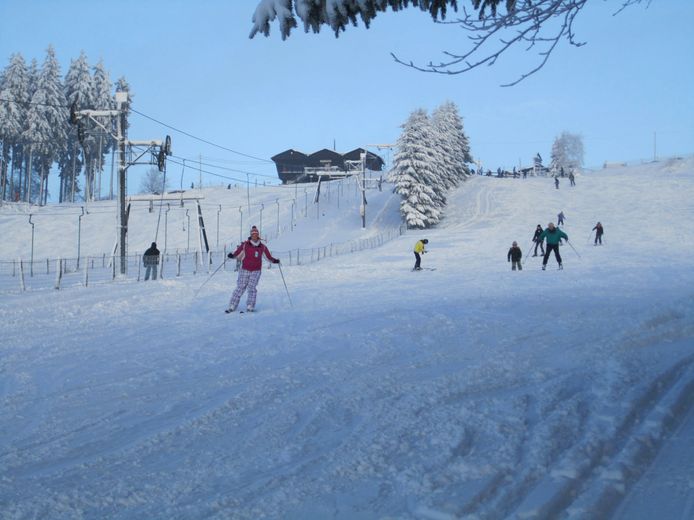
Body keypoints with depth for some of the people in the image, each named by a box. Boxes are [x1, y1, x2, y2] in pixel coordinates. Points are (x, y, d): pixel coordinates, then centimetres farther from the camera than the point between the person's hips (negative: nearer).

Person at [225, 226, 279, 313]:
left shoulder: (262, 247, 3)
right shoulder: (245, 245, -2)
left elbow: (269, 257, 10)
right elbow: (237, 253, 1)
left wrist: (274, 260, -7)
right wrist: (232, 255, -18)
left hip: (256, 271, 1)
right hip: (244, 270, -1)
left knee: (252, 288, -11)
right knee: (240, 288, -3)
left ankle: (250, 307, -3)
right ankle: (232, 306, 2)